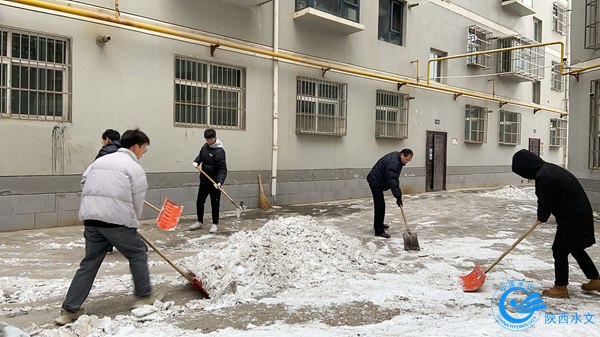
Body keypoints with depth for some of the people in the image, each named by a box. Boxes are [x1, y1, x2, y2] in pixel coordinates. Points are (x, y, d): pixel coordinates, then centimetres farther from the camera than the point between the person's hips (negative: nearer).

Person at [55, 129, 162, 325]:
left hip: (91, 219, 7)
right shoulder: (135, 168, 0)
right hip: (116, 220, -7)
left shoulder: (100, 160, 20)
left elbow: (85, 183, 18)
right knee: (137, 254, 13)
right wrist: (132, 222, 18)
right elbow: (137, 202, 1)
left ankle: (69, 310, 16)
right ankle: (144, 296, 24)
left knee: (90, 263, 15)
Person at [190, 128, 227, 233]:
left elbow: (222, 169, -24)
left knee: (215, 204, 3)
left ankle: (215, 224, 17)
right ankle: (199, 222, 29)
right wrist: (196, 161, 0)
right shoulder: (205, 146, 3)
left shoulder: (219, 151, -20)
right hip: (204, 180, 7)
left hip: (214, 182, -7)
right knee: (199, 202, 13)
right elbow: (201, 155, 22)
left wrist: (219, 181, -36)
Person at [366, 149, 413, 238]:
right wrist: (398, 197, -34)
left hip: (377, 181, 11)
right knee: (380, 205, -11)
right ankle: (379, 231, -9)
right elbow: (392, 181, -34)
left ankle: (378, 224, 35)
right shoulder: (393, 162, -28)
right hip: (375, 182, -11)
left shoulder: (397, 157, 4)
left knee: (379, 204, 21)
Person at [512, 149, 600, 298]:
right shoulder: (549, 168, 9)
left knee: (560, 251, 3)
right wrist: (542, 216, 13)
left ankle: (561, 288, 14)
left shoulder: (543, 176, -22)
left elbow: (546, 202, -16)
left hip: (571, 219, -10)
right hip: (582, 213, 10)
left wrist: (541, 217, 4)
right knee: (576, 249, 23)